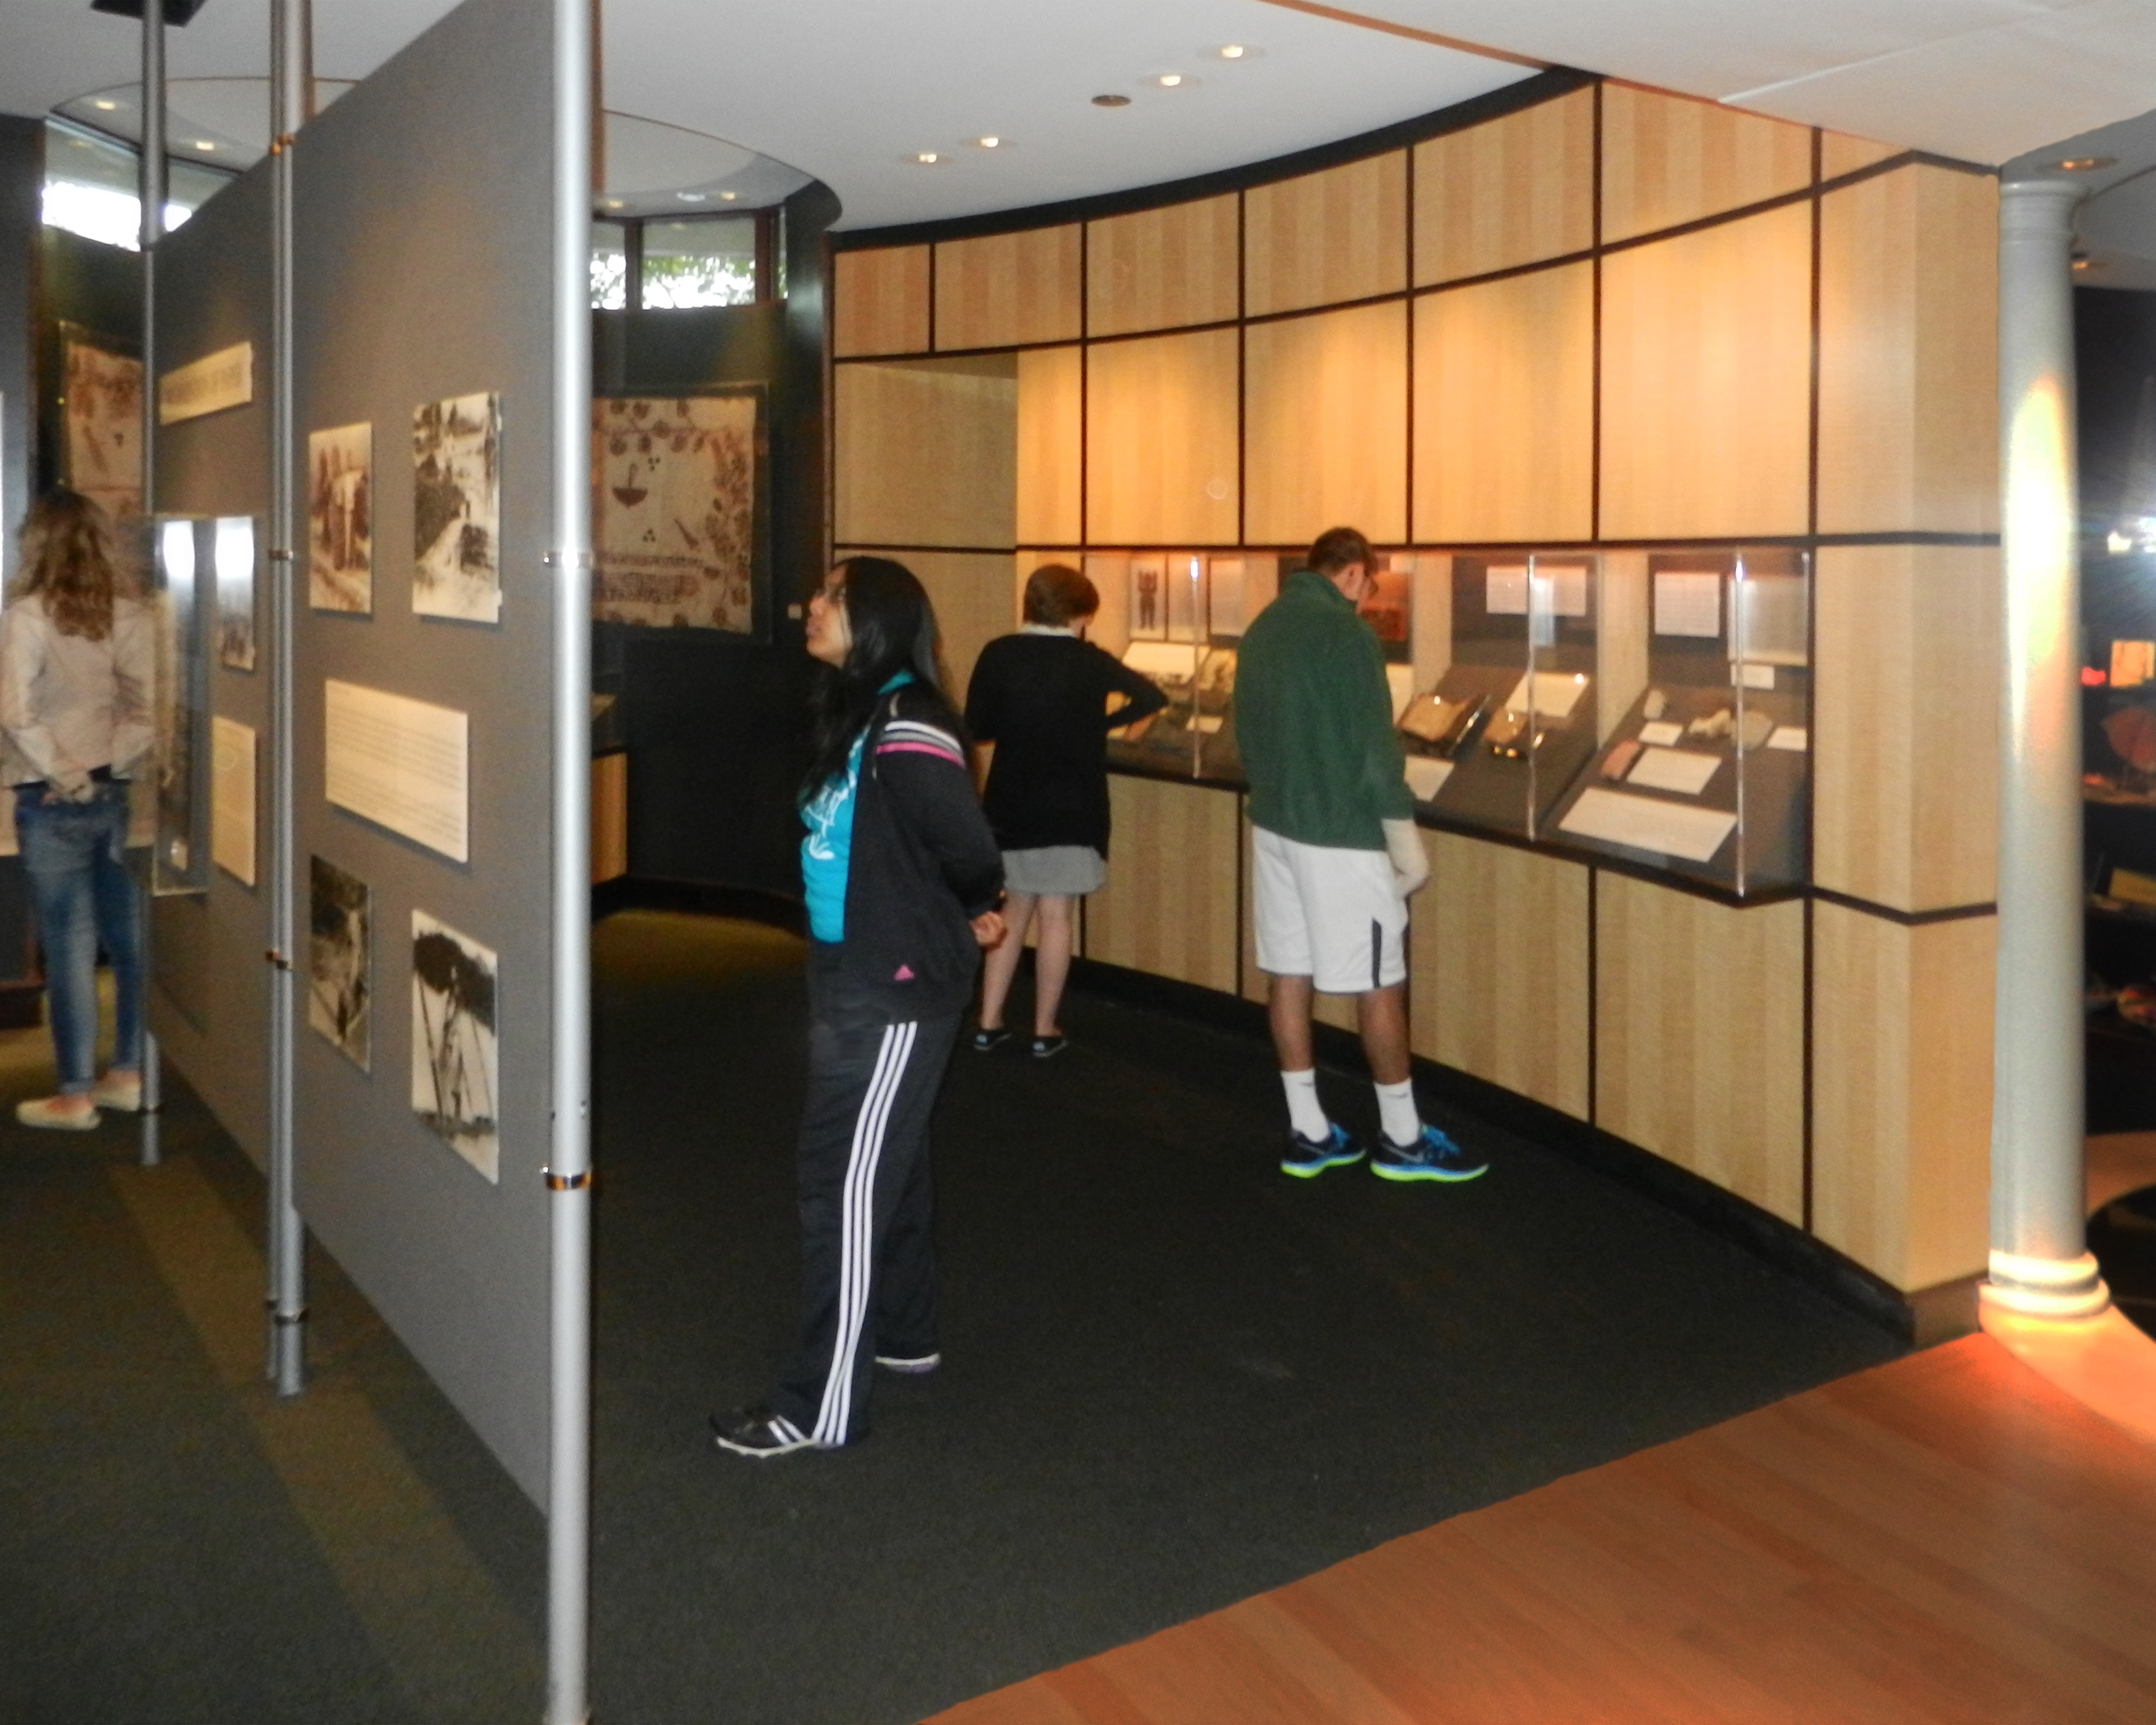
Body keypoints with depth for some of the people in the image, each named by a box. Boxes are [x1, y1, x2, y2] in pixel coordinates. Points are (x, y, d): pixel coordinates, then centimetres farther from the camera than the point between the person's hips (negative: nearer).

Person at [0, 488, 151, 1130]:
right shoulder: (129, 613, 1)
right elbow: (148, 706, -3)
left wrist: (66, 776, -11)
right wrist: (116, 763, -3)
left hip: (55, 803, -4)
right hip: (118, 793, 4)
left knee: (70, 947, 2)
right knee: (130, 937, 12)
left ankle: (75, 1095, 11)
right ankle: (131, 1073, 22)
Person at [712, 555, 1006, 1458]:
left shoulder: (905, 734, -22)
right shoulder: (854, 716, 9)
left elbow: (968, 848, -24)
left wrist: (971, 915, -4)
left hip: (895, 991, -10)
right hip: (854, 976, 10)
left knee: (846, 1182, -4)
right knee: (887, 1163, 21)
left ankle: (822, 1405, 5)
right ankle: (904, 1335, 37)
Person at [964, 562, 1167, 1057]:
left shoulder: (998, 655, -3)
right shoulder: (1087, 660, -7)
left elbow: (977, 727, -1)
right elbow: (1153, 698, -5)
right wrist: (1097, 719, 6)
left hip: (1011, 807, 3)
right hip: (1069, 810, -3)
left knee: (1016, 908, 17)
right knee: (1055, 917, 4)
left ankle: (989, 1022, 16)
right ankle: (1044, 1031, 9)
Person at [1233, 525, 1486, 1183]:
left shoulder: (1263, 629, 9)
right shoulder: (1346, 634, -16)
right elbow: (1374, 747, -18)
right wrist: (1406, 840, -12)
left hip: (1274, 826, 8)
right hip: (1341, 835, -8)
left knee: (1288, 975, 10)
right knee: (1380, 984, 2)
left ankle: (1308, 1134, 17)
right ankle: (1402, 1140, 12)